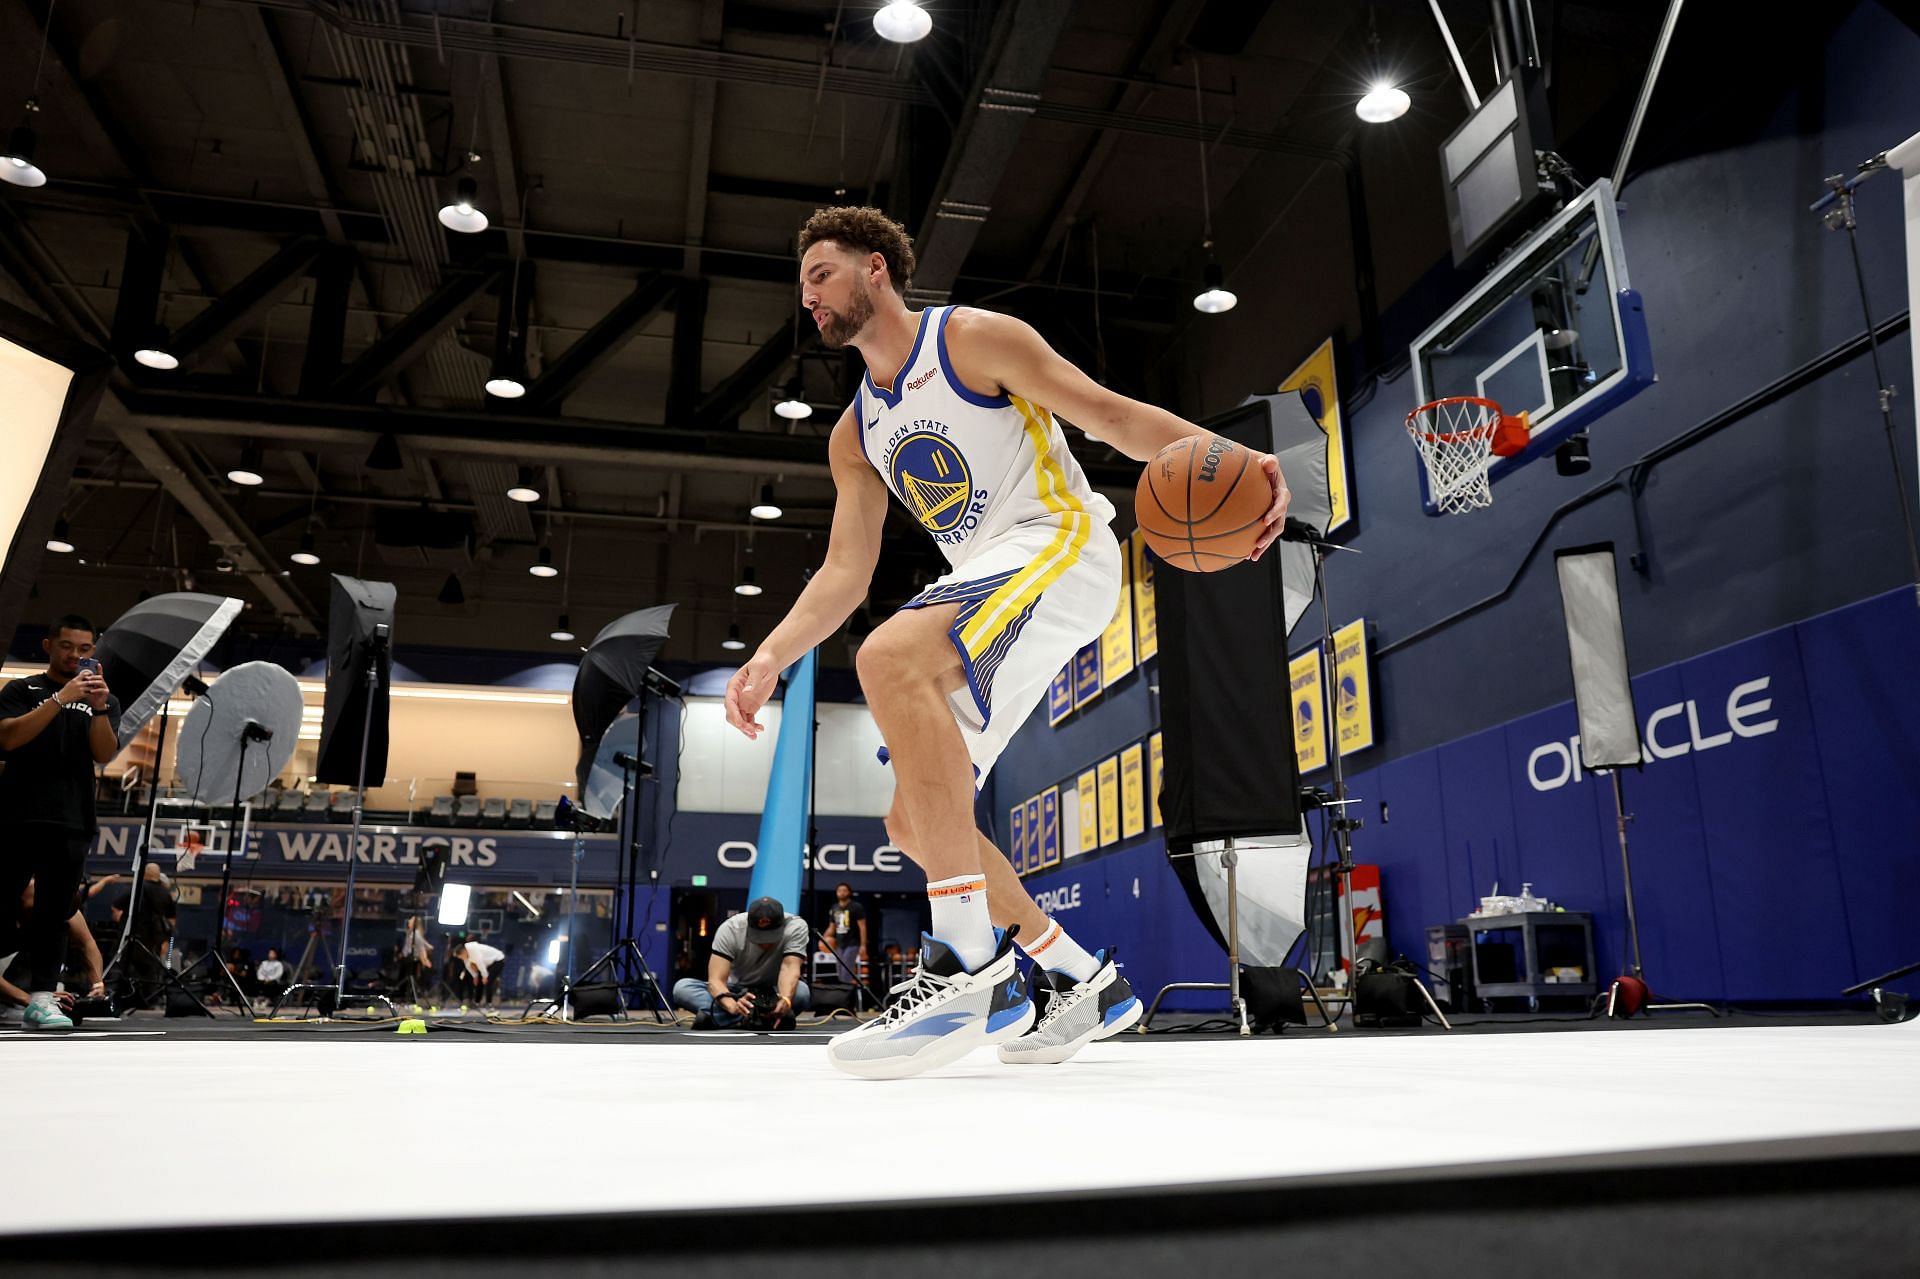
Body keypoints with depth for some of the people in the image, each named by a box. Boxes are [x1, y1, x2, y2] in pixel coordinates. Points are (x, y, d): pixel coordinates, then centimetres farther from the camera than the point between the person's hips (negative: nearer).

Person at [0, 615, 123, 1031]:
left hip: (71, 823, 2)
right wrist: (61, 698, -20)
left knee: (55, 912, -1)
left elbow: (104, 755, -1)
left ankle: (41, 999, -2)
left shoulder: (105, 701, 14)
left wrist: (99, 709, -19)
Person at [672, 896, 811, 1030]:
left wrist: (785, 1000, -57)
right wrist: (733, 1006, -52)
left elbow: (790, 969, -35)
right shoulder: (730, 929, -24)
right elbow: (716, 980, -31)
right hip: (735, 993, 1)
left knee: (802, 991, -36)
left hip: (774, 993, -1)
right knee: (682, 987, -27)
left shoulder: (796, 927, -23)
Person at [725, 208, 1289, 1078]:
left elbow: (1109, 415, -9)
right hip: (990, 591, 9)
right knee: (915, 823, 3)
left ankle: (972, 969, -37)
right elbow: (845, 573, 14)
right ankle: (1088, 982, 13)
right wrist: (771, 658, -1)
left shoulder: (974, 338, -2)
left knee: (891, 657, -35)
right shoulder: (854, 435, 18)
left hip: (1061, 546, -8)